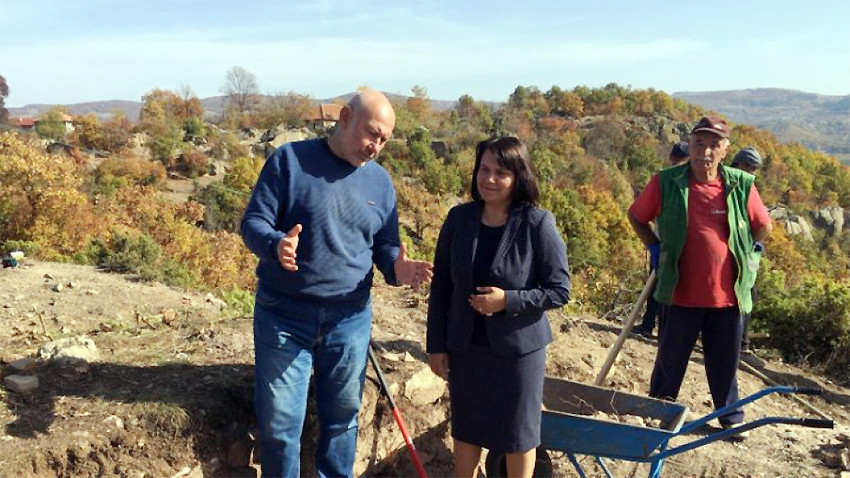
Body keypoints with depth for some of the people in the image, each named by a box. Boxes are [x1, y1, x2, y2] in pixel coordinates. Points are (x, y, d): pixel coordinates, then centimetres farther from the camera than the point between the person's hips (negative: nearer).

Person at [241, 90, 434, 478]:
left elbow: (386, 246, 10)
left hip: (350, 319, 3)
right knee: (279, 421, 5)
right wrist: (277, 245, -31)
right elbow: (253, 222, -8)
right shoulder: (290, 160, -6)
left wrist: (397, 269, -14)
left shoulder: (380, 181, 6)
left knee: (343, 416, 15)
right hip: (284, 316, -3)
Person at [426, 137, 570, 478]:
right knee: (465, 430, 19)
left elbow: (559, 291, -10)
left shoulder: (538, 224, -14)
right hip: (464, 346, 3)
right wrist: (436, 345, 2)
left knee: (518, 435, 14)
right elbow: (441, 286, 2)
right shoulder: (459, 218, -4)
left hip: (518, 347, -3)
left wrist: (508, 301, -23)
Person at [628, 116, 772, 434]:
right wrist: (657, 248, 1)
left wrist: (743, 256, 9)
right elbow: (636, 217, 7)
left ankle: (732, 417, 37)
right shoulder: (666, 183, -8)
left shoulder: (741, 185, -3)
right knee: (670, 362, 13)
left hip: (728, 294, 2)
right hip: (681, 293, -1)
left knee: (725, 363, 16)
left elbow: (762, 227, 13)